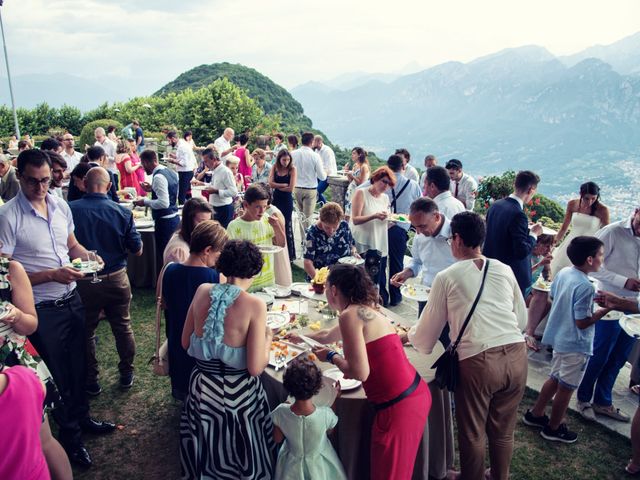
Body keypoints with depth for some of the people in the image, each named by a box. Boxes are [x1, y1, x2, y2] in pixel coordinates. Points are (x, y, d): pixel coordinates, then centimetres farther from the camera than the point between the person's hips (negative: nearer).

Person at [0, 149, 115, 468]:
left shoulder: (60, 205, 1)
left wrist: (87, 257, -7)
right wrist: (52, 275, -26)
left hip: (72, 299, 6)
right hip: (42, 309, -6)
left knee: (78, 364, 22)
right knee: (57, 373, 11)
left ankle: (81, 417, 45)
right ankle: (69, 435, 32)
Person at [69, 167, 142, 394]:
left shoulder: (70, 210, -14)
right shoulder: (122, 212, -12)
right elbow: (137, 250, -6)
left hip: (83, 281, -1)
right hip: (116, 279, 1)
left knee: (86, 331, 16)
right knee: (122, 327, 18)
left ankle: (91, 381, 28)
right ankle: (126, 374, 31)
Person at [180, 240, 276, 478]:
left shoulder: (202, 291, -7)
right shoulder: (255, 305, -20)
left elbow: (186, 343, 4)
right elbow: (255, 368, -20)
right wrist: (267, 338, -3)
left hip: (201, 386, 5)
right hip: (238, 393, -4)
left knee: (205, 454, 28)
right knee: (241, 455, 21)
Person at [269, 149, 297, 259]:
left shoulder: (292, 169, -8)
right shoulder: (274, 168, 3)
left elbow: (290, 188, -14)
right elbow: (270, 184, -8)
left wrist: (277, 186, -5)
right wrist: (284, 185, -14)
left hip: (287, 200, -3)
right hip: (276, 199, 3)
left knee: (286, 225, 1)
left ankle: (290, 254, 10)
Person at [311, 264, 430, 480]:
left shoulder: (350, 315, -16)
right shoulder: (364, 309, 12)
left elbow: (360, 373, -21)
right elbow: (331, 335, 32)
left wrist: (331, 357, -3)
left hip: (398, 406, -8)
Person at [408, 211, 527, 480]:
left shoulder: (446, 277, 0)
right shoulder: (505, 270, 9)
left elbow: (428, 329, 9)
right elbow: (522, 319, 17)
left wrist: (409, 336, 30)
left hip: (477, 360, -4)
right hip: (516, 354, 4)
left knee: (473, 433, 18)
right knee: (503, 430, 24)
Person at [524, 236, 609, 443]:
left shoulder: (563, 272, -2)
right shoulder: (585, 287, -26)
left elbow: (553, 297, 13)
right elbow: (582, 322, -23)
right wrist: (605, 310, -13)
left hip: (560, 337, 8)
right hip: (576, 345, -8)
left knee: (555, 378, 23)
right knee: (566, 387, 8)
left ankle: (535, 414, 35)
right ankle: (553, 428, 23)